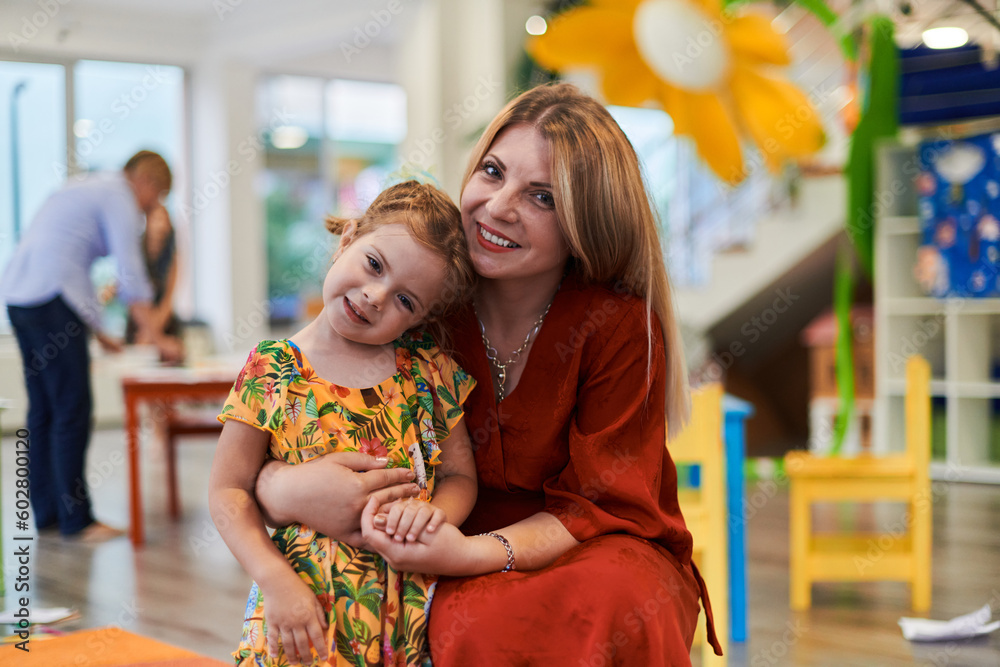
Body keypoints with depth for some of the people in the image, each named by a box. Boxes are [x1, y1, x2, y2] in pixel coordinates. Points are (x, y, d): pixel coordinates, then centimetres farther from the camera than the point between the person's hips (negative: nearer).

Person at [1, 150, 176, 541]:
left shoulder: (87, 190, 28)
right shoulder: (118, 197, -1)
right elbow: (130, 272, -11)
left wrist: (98, 333, 29)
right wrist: (152, 333, -9)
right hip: (51, 299, -10)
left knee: (43, 410, 13)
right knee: (72, 410, -7)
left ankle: (46, 511, 17)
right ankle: (75, 519, -4)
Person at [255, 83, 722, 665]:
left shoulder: (623, 327, -13)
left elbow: (600, 506, -11)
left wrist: (477, 552, -30)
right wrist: (281, 489, -28)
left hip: (600, 552, 0)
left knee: (616, 612, -35)